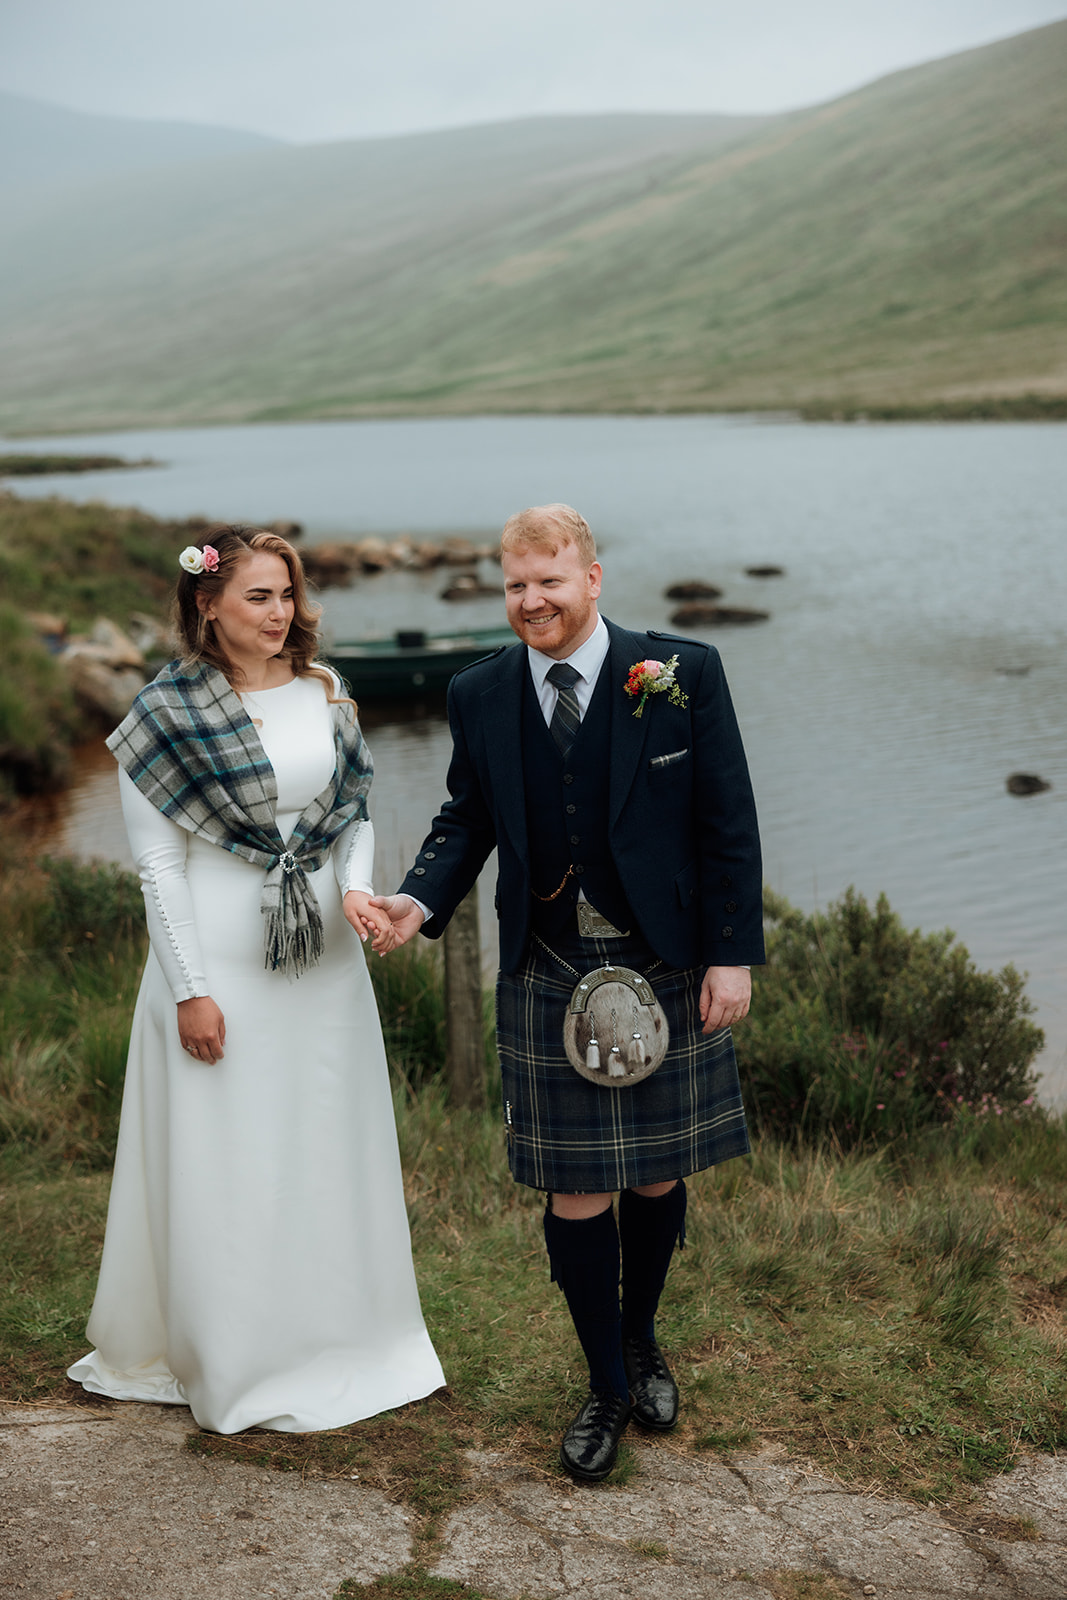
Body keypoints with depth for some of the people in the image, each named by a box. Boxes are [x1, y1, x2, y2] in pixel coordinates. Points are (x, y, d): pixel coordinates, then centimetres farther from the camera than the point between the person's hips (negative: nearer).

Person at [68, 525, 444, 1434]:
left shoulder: (323, 693, 5)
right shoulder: (168, 715, -9)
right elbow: (158, 863, -9)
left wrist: (355, 891, -9)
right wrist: (189, 991, -11)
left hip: (325, 958, 5)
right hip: (222, 963, -5)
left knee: (329, 1148, 14)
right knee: (229, 1163, 5)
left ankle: (338, 1336, 32)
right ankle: (237, 1362, 21)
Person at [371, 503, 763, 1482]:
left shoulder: (682, 674, -7)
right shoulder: (480, 695, 0)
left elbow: (728, 823, -4)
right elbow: (467, 821, 11)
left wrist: (732, 955, -8)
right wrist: (422, 898, -9)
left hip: (665, 971, -1)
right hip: (549, 982, 1)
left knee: (656, 1176, 14)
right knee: (573, 1192, 5)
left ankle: (642, 1344, 39)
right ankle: (607, 1385, 24)